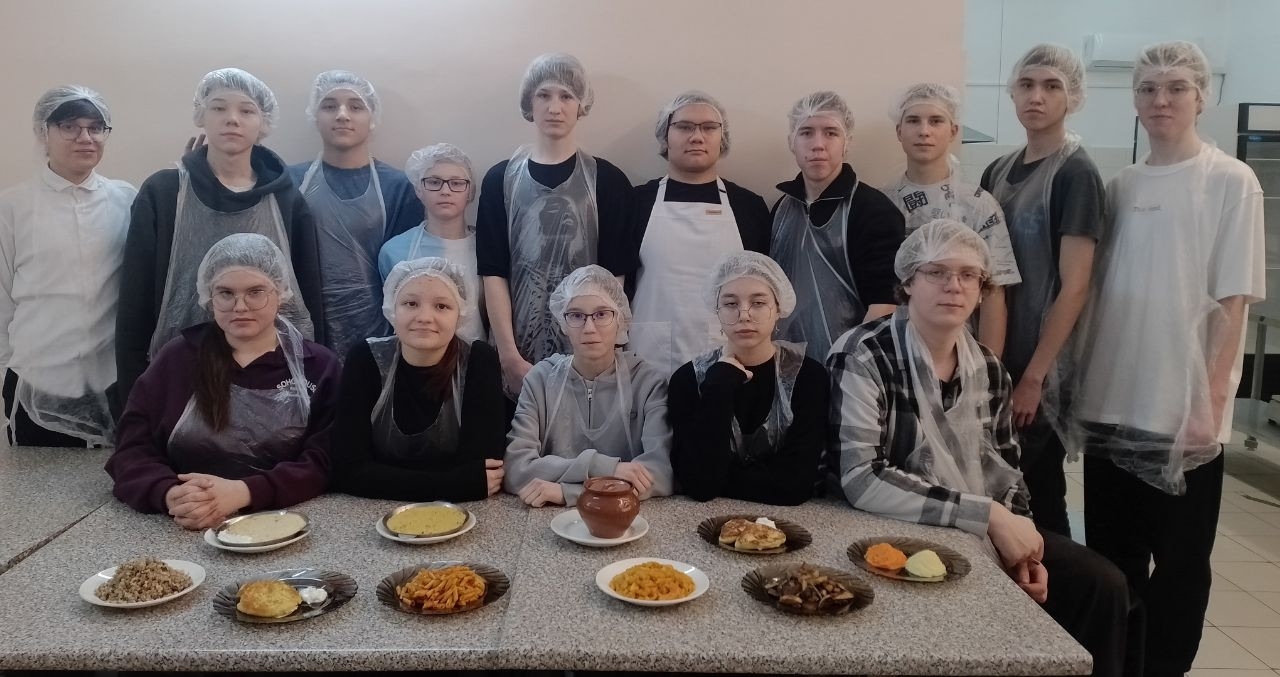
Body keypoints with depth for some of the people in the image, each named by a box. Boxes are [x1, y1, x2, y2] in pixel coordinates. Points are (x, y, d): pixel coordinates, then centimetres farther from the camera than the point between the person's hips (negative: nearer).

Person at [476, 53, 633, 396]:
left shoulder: (608, 180, 2)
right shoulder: (501, 179, 4)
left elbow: (615, 273, -1)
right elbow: (493, 273, -1)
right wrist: (509, 354, -9)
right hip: (518, 346, 1)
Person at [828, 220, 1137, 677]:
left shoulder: (988, 369, 5)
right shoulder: (863, 358, -17)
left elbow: (1006, 470, 15)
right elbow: (860, 480, -27)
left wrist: (1016, 532, -6)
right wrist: (988, 516, -25)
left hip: (989, 535, 7)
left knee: (1101, 584, 1)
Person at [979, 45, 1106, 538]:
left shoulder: (1076, 174, -10)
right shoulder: (999, 171, 9)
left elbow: (1074, 287, -15)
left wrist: (1034, 375, -16)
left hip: (1042, 368, -6)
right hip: (995, 359, 6)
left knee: (1038, 494, 4)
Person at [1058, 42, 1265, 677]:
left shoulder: (1231, 182, -4)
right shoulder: (1120, 186, 9)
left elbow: (1233, 302, -8)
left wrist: (1211, 400, -13)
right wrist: (1080, 384, 7)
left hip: (1183, 409, -4)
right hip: (1110, 404, 5)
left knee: (1179, 563, 7)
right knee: (1111, 557, 14)